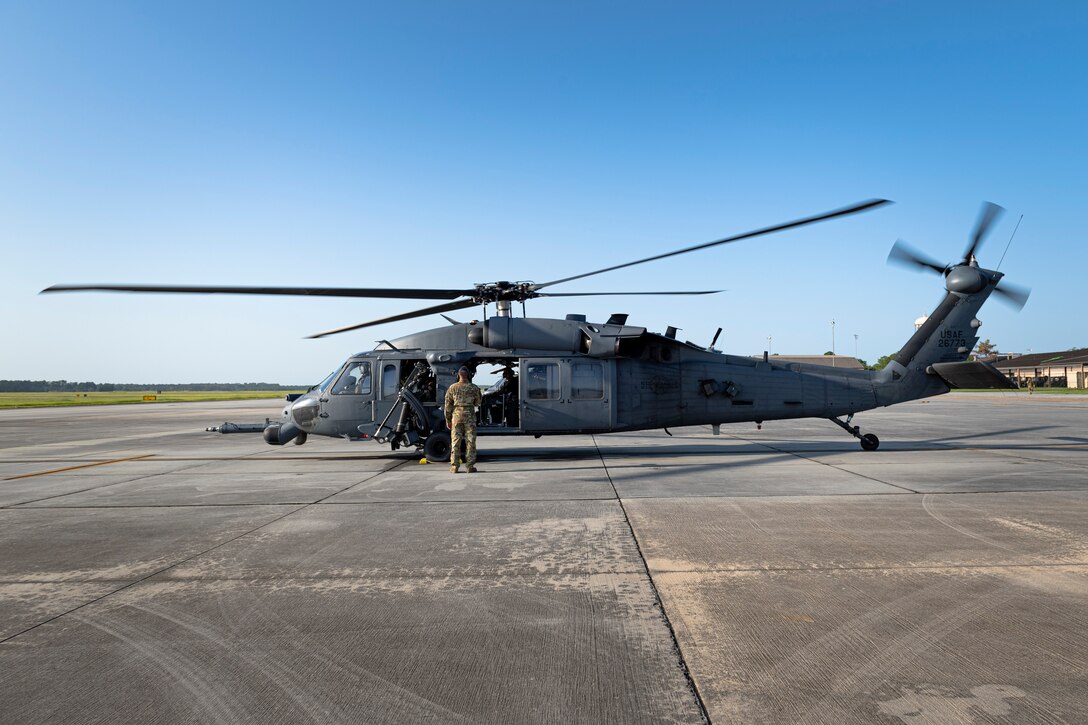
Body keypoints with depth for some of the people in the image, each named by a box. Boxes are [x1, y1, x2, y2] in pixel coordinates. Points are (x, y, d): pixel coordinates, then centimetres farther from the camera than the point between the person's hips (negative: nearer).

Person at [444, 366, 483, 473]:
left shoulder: (452, 387, 1)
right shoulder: (474, 388, -1)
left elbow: (448, 405, 2)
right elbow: (478, 402, 10)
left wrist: (448, 420, 9)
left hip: (456, 415, 1)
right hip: (470, 416, -1)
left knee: (455, 441, 4)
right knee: (470, 441, 2)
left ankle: (454, 466, 3)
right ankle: (470, 466, 1)